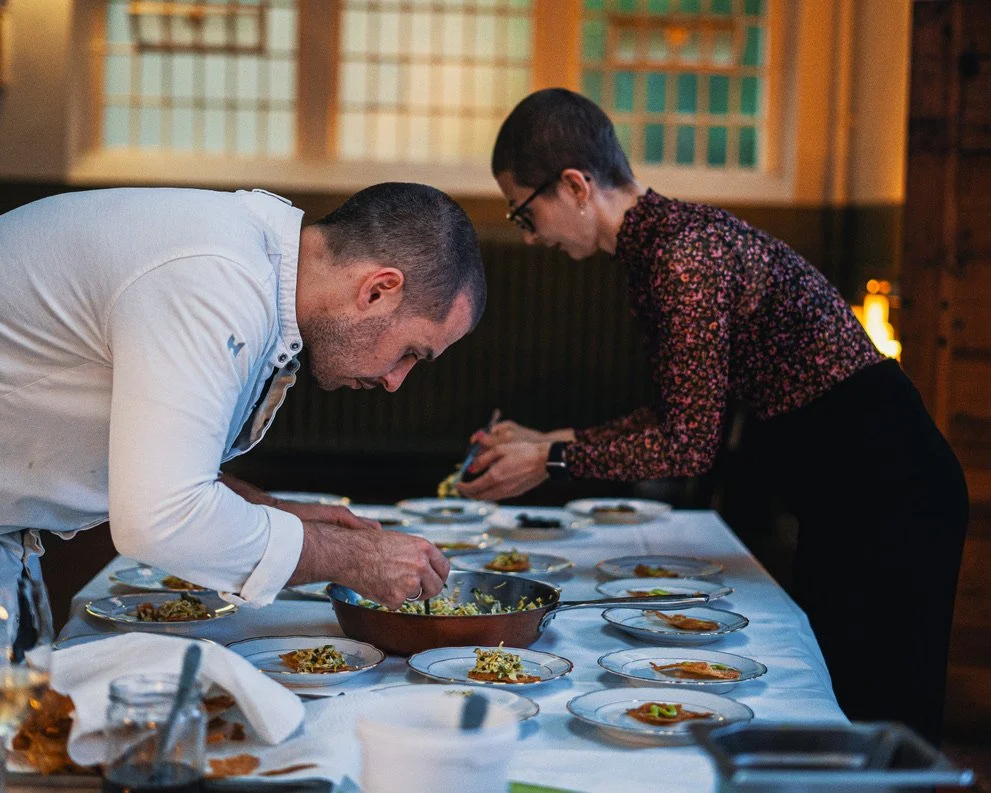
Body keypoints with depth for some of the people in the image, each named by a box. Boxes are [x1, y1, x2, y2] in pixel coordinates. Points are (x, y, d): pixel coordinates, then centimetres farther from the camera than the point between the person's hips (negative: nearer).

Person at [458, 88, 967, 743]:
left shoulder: (681, 254, -21)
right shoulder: (662, 238, 9)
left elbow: (691, 444, -18)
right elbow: (679, 414, 14)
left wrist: (552, 460, -8)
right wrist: (545, 442, 14)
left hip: (886, 495, -10)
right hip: (846, 493, 10)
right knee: (831, 703, 18)